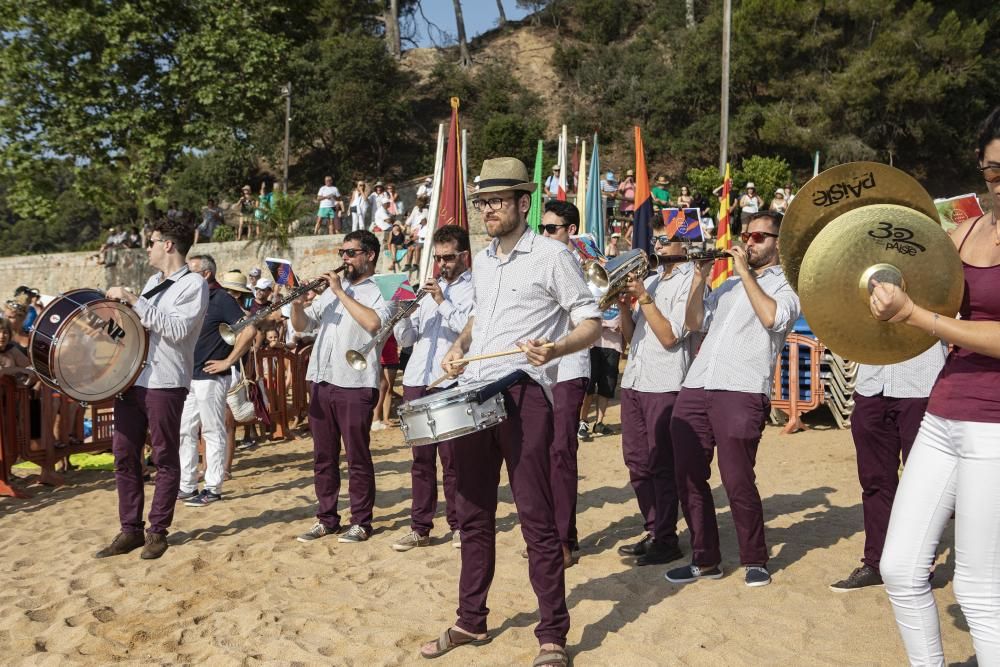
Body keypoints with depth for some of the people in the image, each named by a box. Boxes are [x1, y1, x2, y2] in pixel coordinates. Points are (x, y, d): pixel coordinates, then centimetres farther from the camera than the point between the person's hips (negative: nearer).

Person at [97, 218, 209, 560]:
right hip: (131, 379, 8)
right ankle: (130, 529, 16)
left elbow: (175, 329, -19)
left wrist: (133, 300, -17)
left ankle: (158, 531, 12)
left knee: (165, 458, 2)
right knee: (124, 455, 7)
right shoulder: (153, 282, 18)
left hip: (165, 384, -8)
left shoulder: (194, 284, -6)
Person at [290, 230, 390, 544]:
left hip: (355, 386, -6)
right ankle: (326, 518, 22)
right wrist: (298, 305, -5)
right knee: (323, 457, 11)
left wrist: (341, 292, -16)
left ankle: (361, 522, 11)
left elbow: (373, 322, -22)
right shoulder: (331, 290, 18)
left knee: (357, 458, 1)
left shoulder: (379, 292, -1)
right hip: (321, 382, 6)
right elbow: (301, 326, 17)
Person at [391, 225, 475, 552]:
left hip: (450, 382, -5)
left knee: (452, 458, -1)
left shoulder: (476, 288, 2)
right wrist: (404, 313, -2)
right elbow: (405, 338, 17)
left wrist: (443, 302, -15)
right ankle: (420, 526, 15)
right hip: (417, 380, 5)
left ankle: (458, 525, 12)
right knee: (421, 457, 8)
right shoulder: (429, 288, 19)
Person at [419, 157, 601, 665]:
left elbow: (591, 323, -6)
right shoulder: (481, 262, 18)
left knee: (535, 517, -5)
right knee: (473, 514, 13)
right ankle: (471, 621, 27)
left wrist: (554, 349, -25)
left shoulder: (551, 255, -4)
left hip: (522, 394, -7)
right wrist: (460, 345, 14)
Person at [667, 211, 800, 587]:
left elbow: (772, 317, -14)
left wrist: (746, 272, -6)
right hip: (695, 388, 6)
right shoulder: (729, 284, 26)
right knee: (689, 478, 5)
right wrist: (700, 275, 9)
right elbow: (694, 322, 18)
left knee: (737, 482, -5)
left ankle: (755, 561, 14)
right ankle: (706, 560, 18)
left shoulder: (786, 284, 7)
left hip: (742, 392, -6)